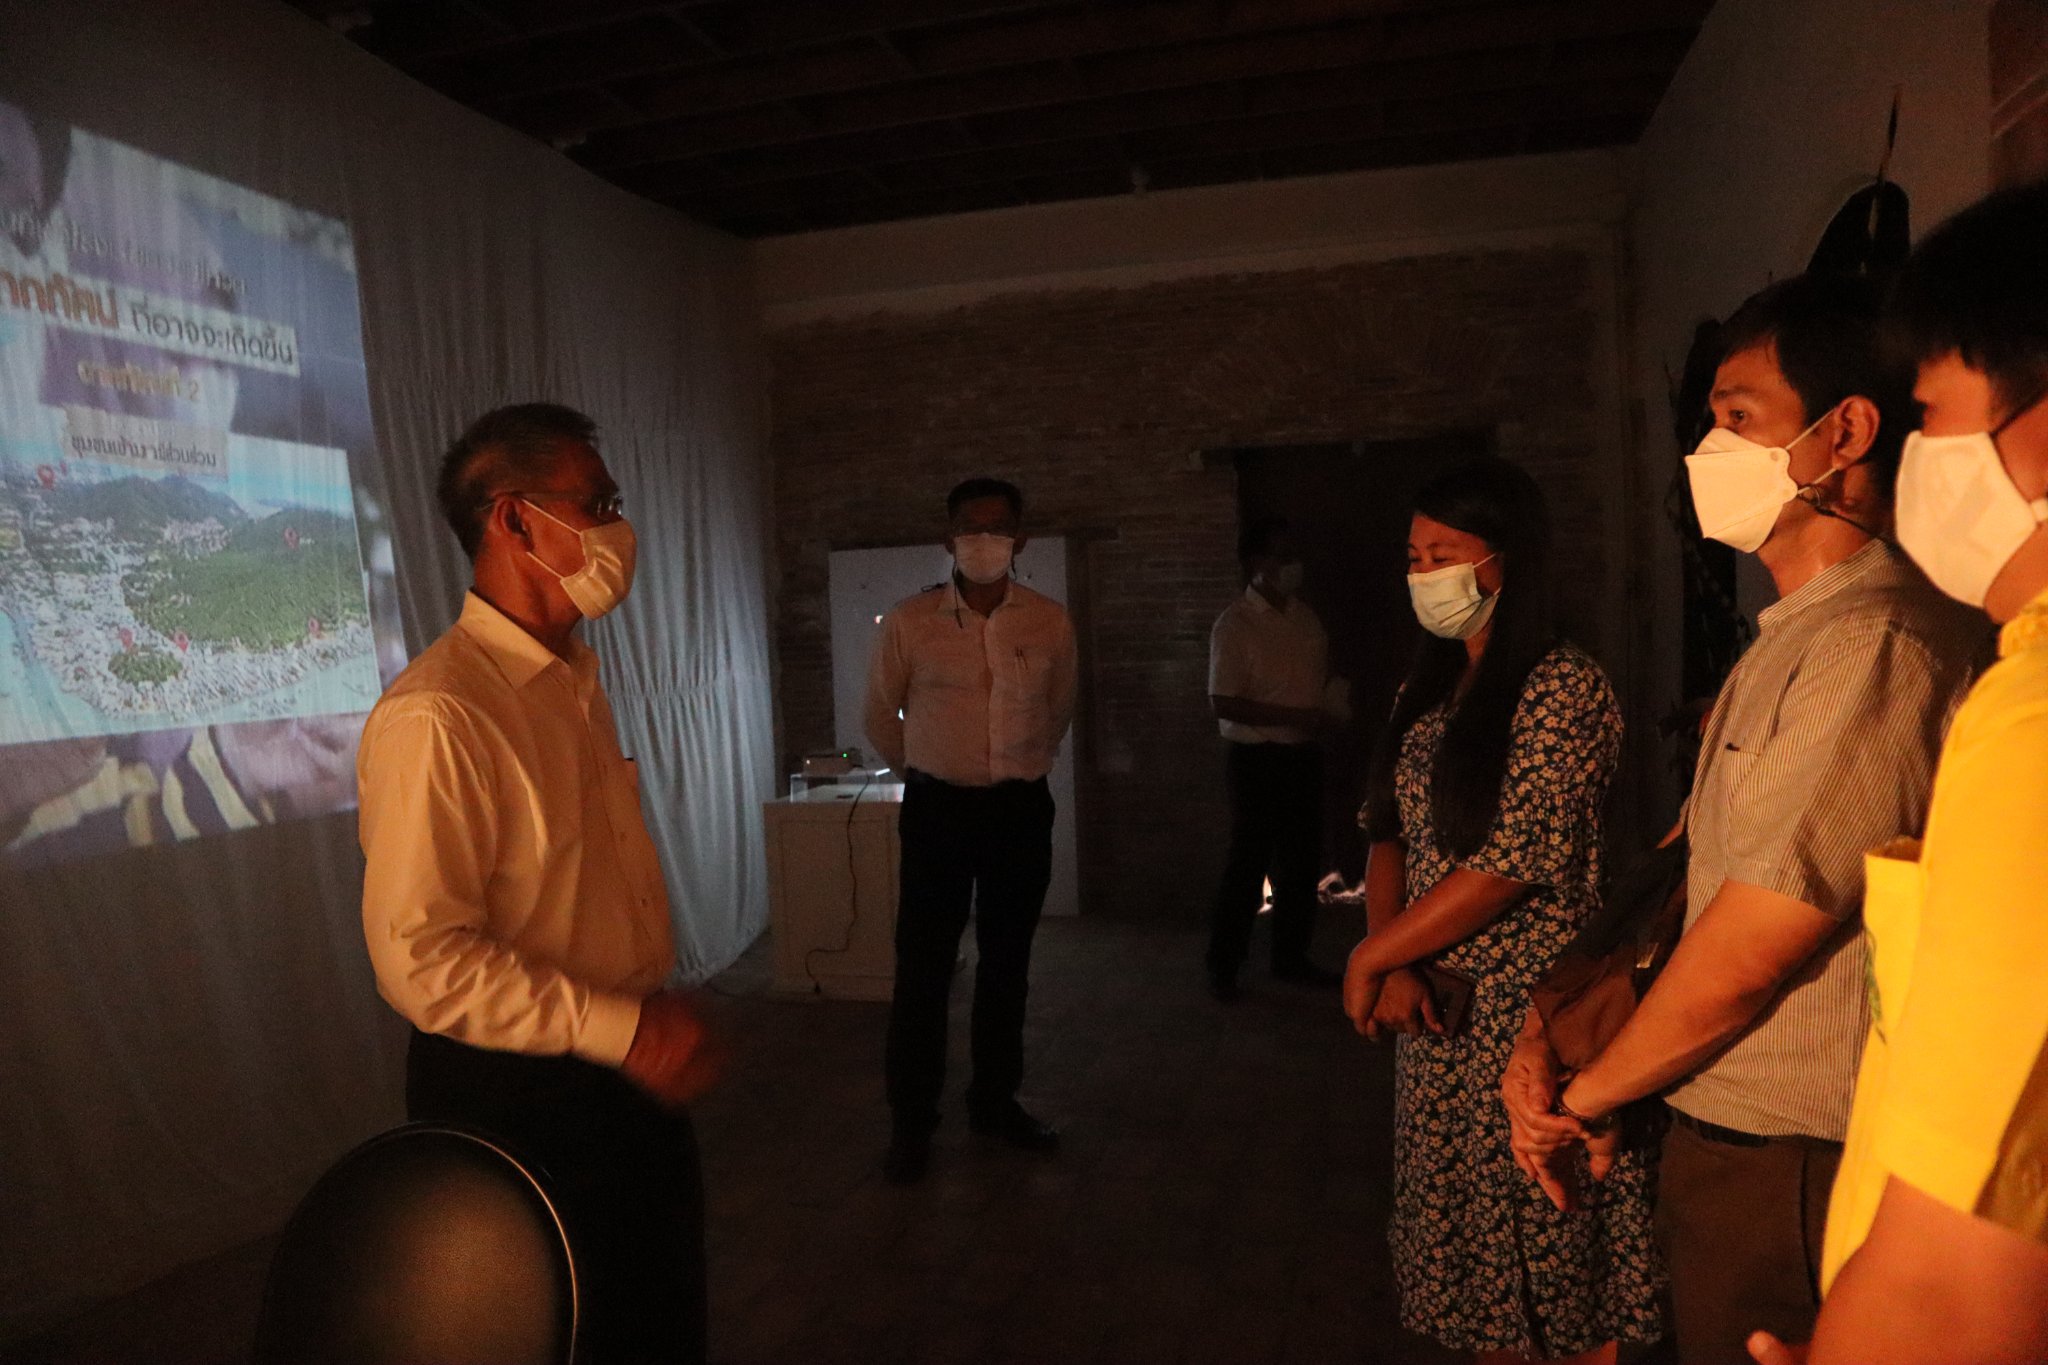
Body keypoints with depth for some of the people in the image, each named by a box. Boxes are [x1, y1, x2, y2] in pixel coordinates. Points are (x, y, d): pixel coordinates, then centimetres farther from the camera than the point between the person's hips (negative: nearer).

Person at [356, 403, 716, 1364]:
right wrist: (617, 1027, -23)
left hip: (628, 1066, 8)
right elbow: (420, 959, -25)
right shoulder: (434, 716, -23)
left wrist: (655, 1022, 9)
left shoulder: (577, 679, 6)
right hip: (518, 1090, -8)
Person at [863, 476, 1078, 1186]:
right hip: (938, 808, -2)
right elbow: (880, 716, 7)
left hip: (1022, 809, 2)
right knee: (923, 965, 0)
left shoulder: (1050, 622, -2)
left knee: (1007, 961, 13)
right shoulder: (909, 622, -7)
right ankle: (911, 1120, 14)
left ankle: (995, 1100, 29)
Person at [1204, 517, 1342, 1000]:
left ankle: (1290, 956, 29)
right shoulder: (1234, 625, -14)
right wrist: (1294, 717, -20)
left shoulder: (1305, 616, 7)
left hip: (1303, 754, 7)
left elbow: (1323, 672, 21)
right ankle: (1223, 967, 14)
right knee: (1248, 864, 1)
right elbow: (1223, 703, -18)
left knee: (1302, 860, 14)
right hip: (1256, 758, -7)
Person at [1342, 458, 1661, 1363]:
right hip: (1439, 1014, 7)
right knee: (1471, 1239, 17)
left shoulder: (1565, 689, -13)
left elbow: (1518, 862, -19)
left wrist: (1369, 957, -13)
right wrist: (1395, 965, -9)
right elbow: (1388, 837, 8)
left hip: (1532, 1013, -7)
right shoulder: (1427, 691, 10)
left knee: (1548, 1251, 6)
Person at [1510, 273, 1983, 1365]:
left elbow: (1745, 957, -22)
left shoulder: (1874, 642, -23)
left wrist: (1585, 1094, -6)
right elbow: (1690, 869, 9)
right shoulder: (1786, 641, 10)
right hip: (1724, 1141, 8)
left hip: (1789, 1173, -8)